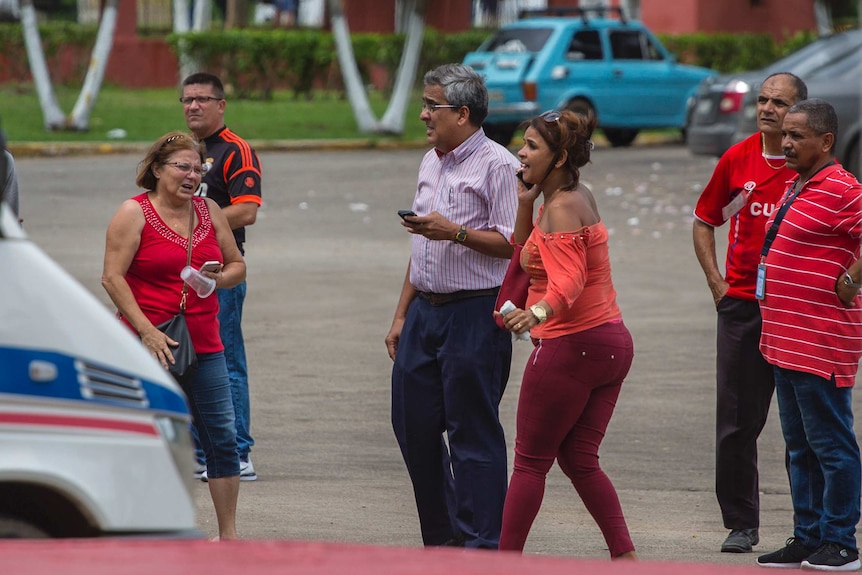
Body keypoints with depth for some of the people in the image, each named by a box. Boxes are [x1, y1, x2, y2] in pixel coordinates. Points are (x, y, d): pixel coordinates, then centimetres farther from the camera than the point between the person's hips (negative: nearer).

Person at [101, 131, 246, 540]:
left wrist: (218, 278, -5)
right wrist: (147, 331, -18)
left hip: (203, 345, 5)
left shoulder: (209, 211, 11)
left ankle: (228, 534, 13)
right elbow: (112, 278, -11)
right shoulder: (134, 213, -5)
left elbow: (237, 266, 20)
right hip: (150, 345, -5)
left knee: (222, 437, 4)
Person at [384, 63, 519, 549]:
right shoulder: (432, 162, 16)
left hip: (474, 315, -8)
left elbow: (514, 243, -16)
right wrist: (401, 315, 19)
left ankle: (481, 544, 0)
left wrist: (455, 232, -21)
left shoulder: (497, 165, -10)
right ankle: (444, 537, 20)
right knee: (413, 426, 9)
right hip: (426, 309, 8)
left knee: (473, 432, -5)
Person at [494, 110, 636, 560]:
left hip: (571, 345, -10)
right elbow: (526, 260, 19)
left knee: (531, 460, -1)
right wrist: (525, 203, 9)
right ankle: (625, 558, 4)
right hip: (611, 342, 10)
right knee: (580, 460, 11)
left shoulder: (562, 208, -16)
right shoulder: (577, 197, 14)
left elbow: (568, 281, -28)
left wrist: (537, 314, -46)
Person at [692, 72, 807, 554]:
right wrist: (716, 282, 7)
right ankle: (741, 524, 10)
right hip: (742, 305, 3)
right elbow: (704, 221, 17)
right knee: (737, 421, 2)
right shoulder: (737, 159, 5)